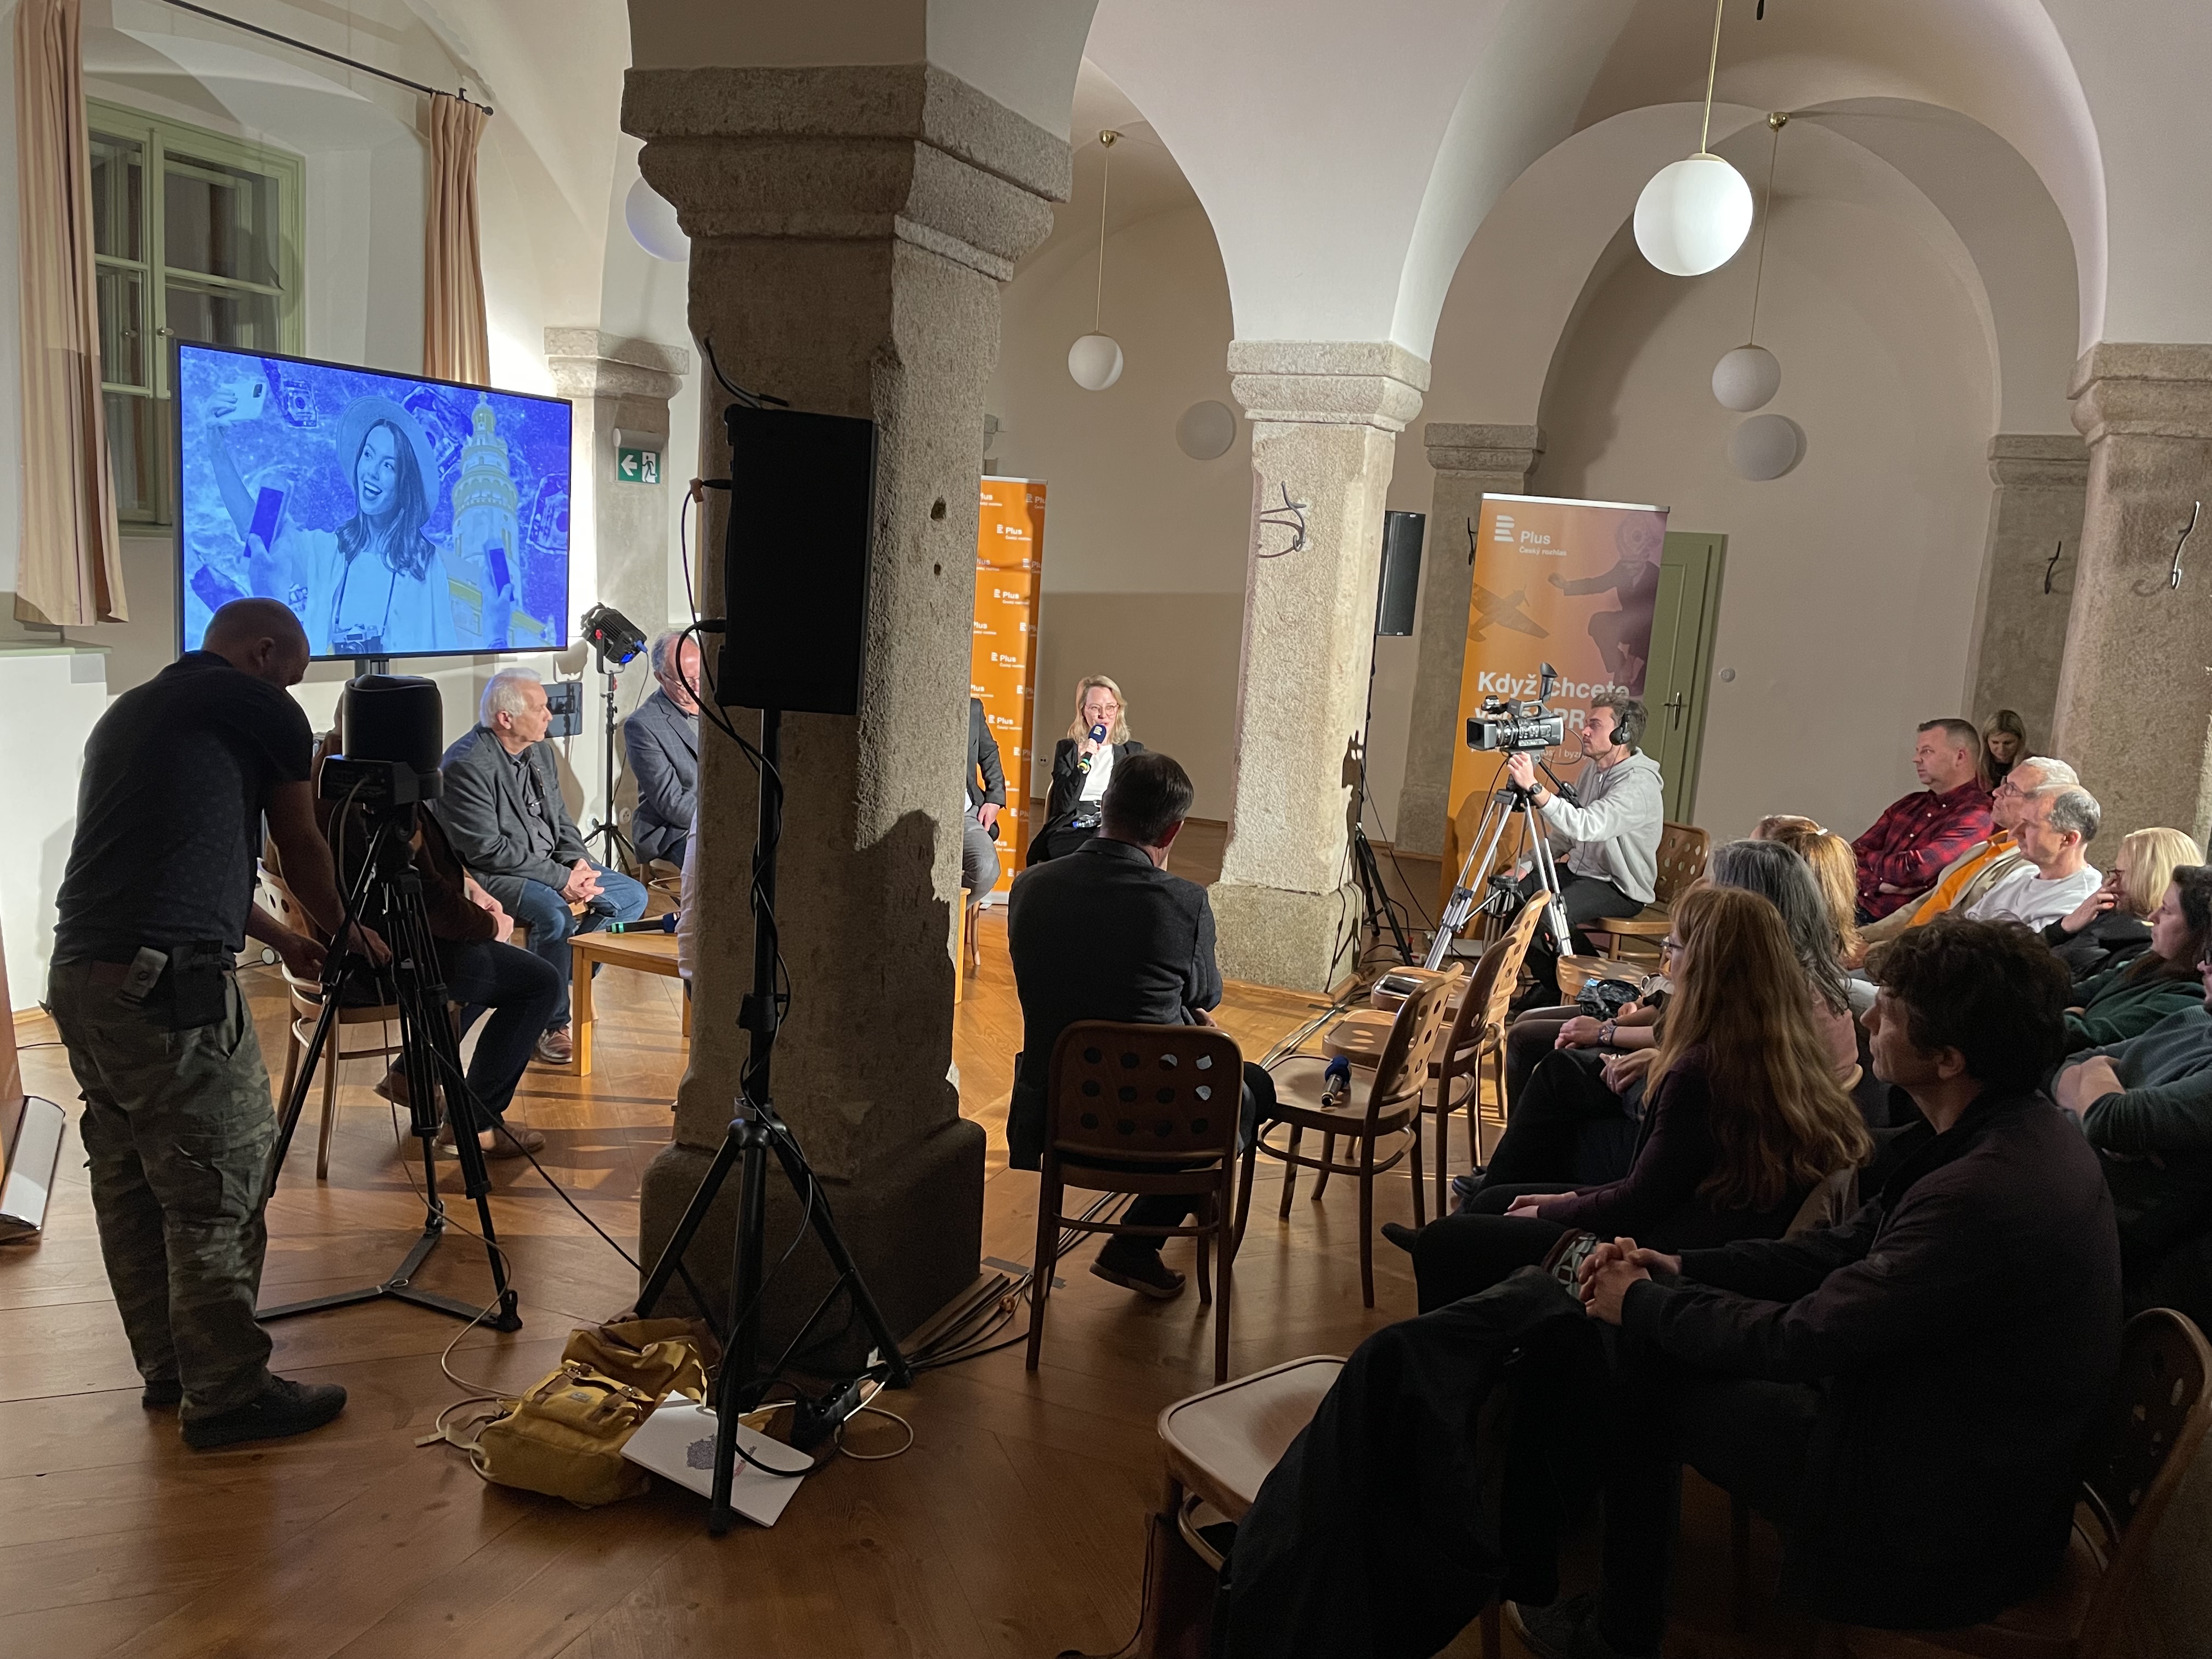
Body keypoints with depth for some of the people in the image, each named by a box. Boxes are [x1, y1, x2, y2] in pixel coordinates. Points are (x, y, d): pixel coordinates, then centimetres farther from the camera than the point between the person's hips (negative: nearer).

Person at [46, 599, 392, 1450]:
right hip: (168, 986, -9)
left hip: (77, 977, 9)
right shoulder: (257, 708, 2)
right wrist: (341, 931, 31)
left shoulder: (127, 710, 25)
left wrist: (281, 939, 40)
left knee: (129, 1188, 17)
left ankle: (165, 1368, 29)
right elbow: (301, 850, 13)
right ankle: (226, 1394, 7)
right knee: (216, 1193, -1)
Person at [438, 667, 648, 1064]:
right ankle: (551, 1024, -15)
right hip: (491, 874, -9)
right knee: (554, 914, -34)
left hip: (550, 864, 9)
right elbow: (487, 850, -23)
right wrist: (559, 879, -23)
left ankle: (557, 976, 6)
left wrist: (577, 861, -5)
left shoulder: (540, 750, 8)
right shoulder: (467, 764, -19)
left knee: (632, 896, 1)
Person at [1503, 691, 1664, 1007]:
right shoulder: (1593, 768, 6)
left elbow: (1586, 826, -38)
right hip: (1579, 871, 9)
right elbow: (1564, 833, 14)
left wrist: (1534, 787, -45)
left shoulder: (1639, 784, -23)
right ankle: (1551, 983, 8)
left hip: (1621, 889, -9)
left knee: (1548, 915, -31)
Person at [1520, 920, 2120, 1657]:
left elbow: (1802, 1341, -24)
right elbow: (1849, 1247, 6)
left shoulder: (1989, 1193, -33)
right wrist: (1681, 1267, -1)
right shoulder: (2014, 1131, -2)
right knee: (1653, 1341, 9)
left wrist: (1643, 1304, -9)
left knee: (1652, 1374, 0)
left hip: (1943, 1526, -9)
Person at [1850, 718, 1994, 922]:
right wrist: (1879, 883, -11)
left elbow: (1911, 871, -18)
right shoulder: (1908, 805, 18)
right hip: (1853, 906, 7)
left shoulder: (1976, 817, -7)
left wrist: (1870, 858, 3)